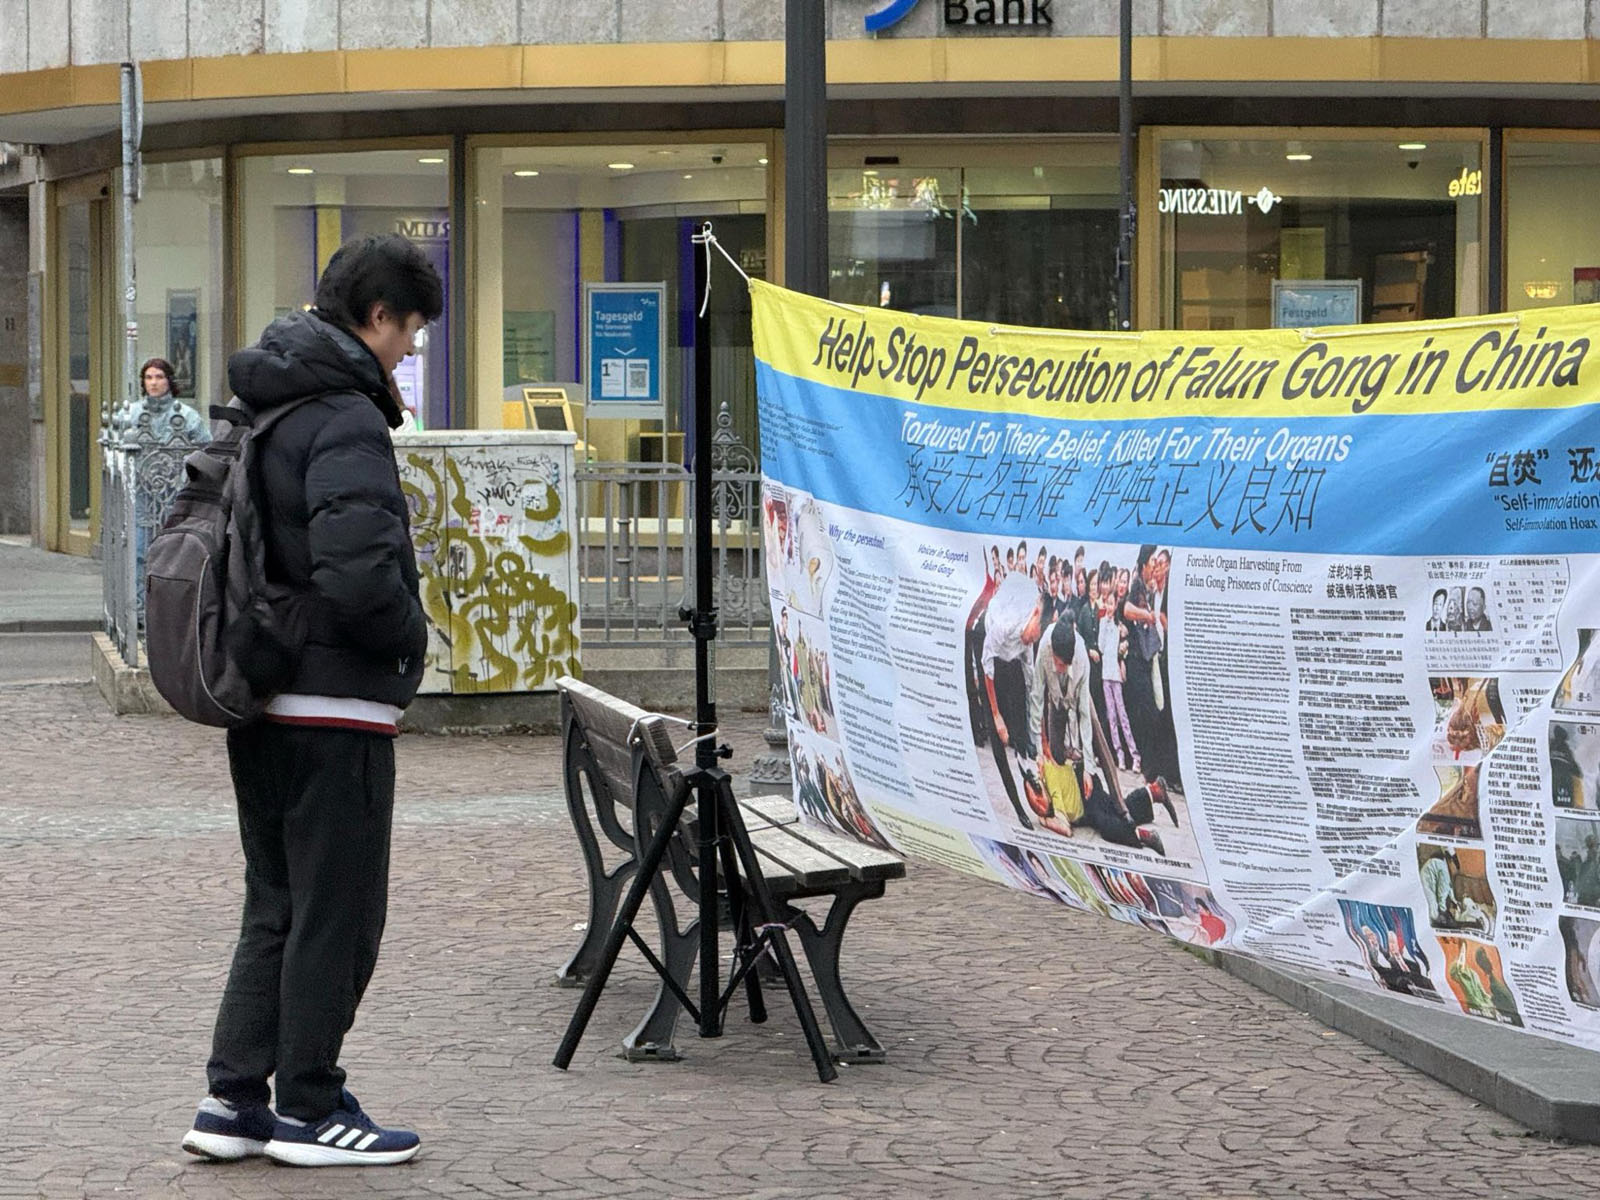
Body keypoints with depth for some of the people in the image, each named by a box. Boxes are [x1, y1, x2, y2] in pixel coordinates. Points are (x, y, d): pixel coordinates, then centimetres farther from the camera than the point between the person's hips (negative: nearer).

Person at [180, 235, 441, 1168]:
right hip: (334, 710, -9)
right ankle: (309, 1108, 12)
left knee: (276, 908, 17)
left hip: (258, 704, 9)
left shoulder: (256, 410, 11)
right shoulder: (346, 420, -19)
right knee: (337, 916, 3)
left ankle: (234, 1099, 18)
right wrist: (412, 636, -11)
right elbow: (358, 574, -29)